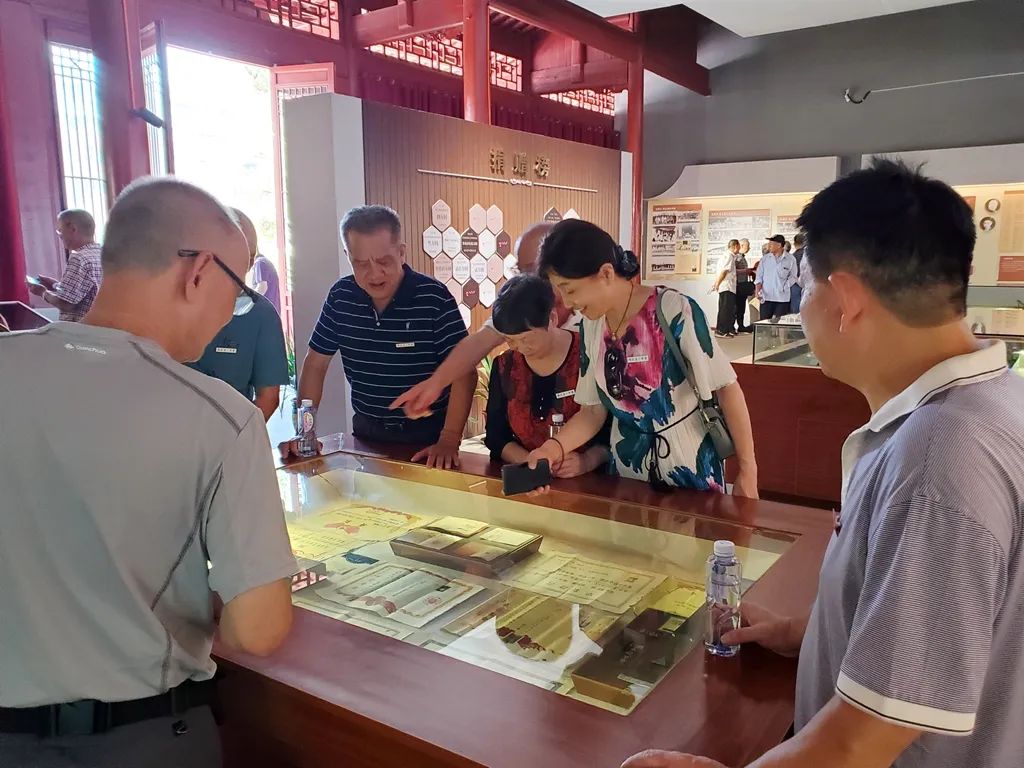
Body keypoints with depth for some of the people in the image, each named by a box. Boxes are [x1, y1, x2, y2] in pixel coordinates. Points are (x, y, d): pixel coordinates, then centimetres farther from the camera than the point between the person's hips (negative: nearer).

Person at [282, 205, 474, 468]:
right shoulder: (340, 296, -1)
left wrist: (449, 440, -25)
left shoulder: (434, 298, -15)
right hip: (366, 431, 4)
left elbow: (463, 372, -16)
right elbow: (316, 363, 6)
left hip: (426, 433, -3)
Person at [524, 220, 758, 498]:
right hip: (628, 470, 5)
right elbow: (594, 410, 1)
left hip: (691, 466, -5)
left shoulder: (675, 311, -21)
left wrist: (747, 470, -13)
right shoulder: (590, 326, -3)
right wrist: (555, 446, -17)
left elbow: (726, 387, -15)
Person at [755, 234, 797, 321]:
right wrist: (758, 291, -7)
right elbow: (759, 277, 8)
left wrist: (784, 288, -7)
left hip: (782, 298, -2)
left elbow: (792, 277, 6)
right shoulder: (765, 258, 7)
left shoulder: (790, 259, 0)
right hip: (766, 297, 2)